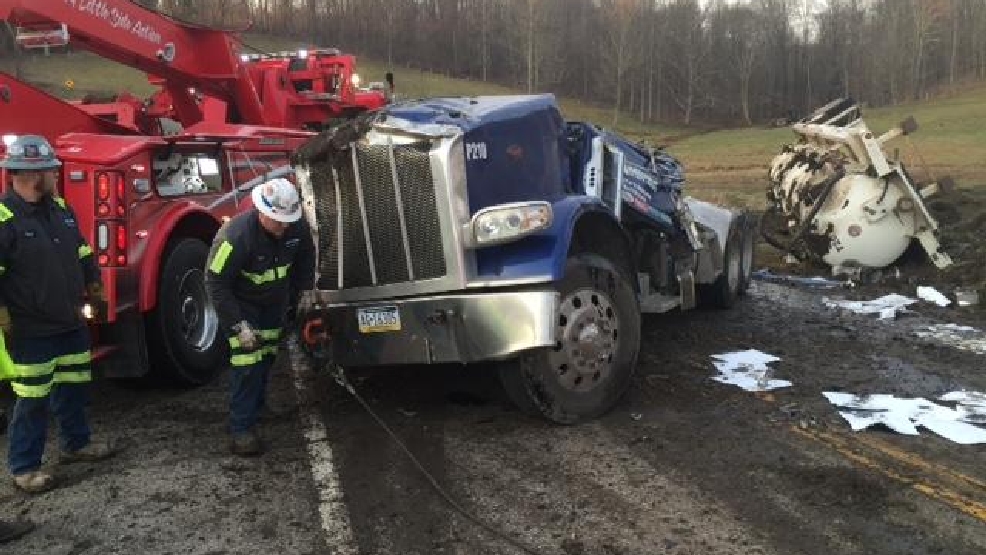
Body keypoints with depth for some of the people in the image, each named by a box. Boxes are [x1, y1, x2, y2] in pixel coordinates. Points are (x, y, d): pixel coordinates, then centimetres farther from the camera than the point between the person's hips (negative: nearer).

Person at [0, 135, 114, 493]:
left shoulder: (60, 208, 6)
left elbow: (83, 252, 18)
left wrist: (93, 286, 18)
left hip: (72, 323, 7)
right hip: (32, 331, -7)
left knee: (74, 387, 19)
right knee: (33, 399, 2)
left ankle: (76, 443, 36)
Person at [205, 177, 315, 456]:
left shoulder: (297, 228, -19)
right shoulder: (236, 236, -35)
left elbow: (305, 258, 5)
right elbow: (216, 284, -29)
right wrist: (239, 325, -28)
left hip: (275, 302, 5)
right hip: (241, 304, -5)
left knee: (267, 357, 13)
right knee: (247, 362, -14)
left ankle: (256, 411, 32)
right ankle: (241, 430, -7)